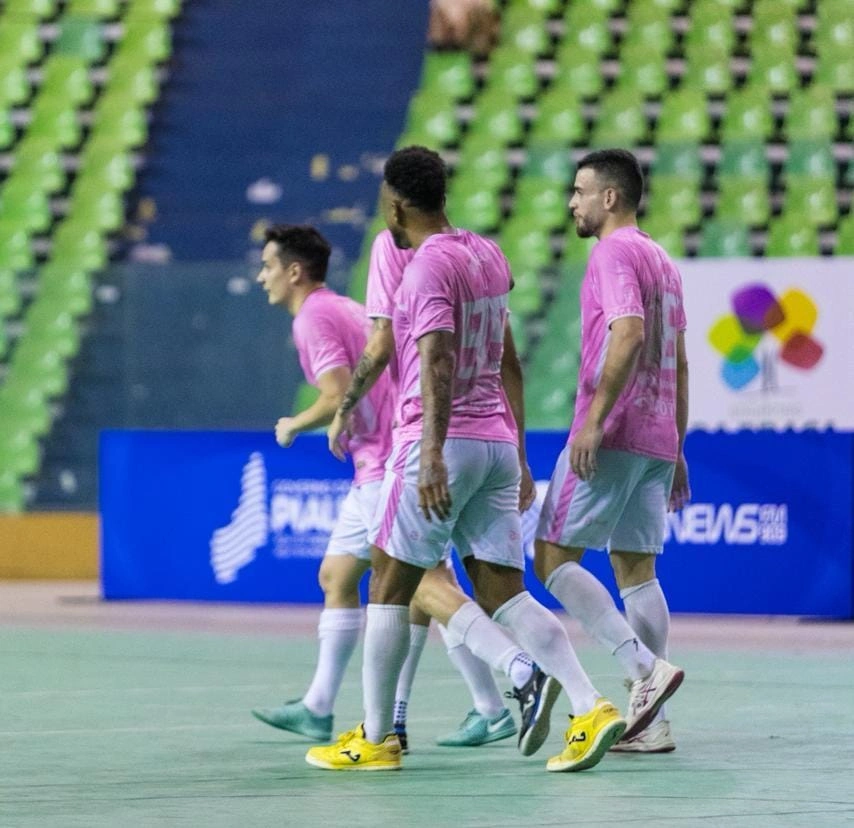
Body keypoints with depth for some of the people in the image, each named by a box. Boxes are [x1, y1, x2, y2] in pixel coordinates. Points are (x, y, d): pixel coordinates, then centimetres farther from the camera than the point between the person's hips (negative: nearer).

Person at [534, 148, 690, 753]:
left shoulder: (615, 254, -8)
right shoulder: (662, 262, 20)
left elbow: (628, 335, -23)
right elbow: (679, 365, 21)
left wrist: (593, 421, -24)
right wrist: (675, 449, 23)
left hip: (610, 435, -9)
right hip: (656, 441, 9)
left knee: (553, 557, -4)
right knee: (637, 569, 8)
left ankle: (644, 666, -18)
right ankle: (650, 721, 4)